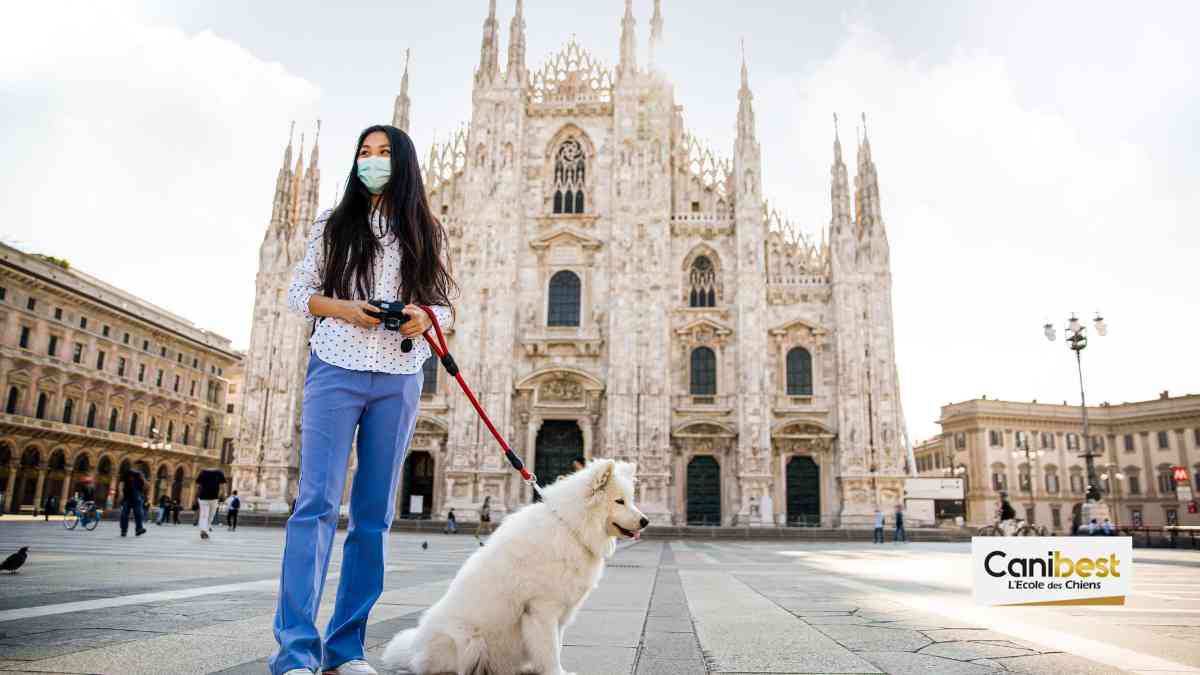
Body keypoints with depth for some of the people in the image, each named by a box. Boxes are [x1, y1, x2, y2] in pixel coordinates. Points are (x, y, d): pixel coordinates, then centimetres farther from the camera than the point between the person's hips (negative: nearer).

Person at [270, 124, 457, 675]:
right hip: (336, 371, -1)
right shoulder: (333, 225, 12)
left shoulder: (427, 233, 15)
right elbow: (297, 291, 10)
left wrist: (425, 317, -8)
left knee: (374, 512, 2)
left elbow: (446, 304, 15)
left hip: (399, 381, 2)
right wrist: (340, 308, -10)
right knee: (318, 502, -11)